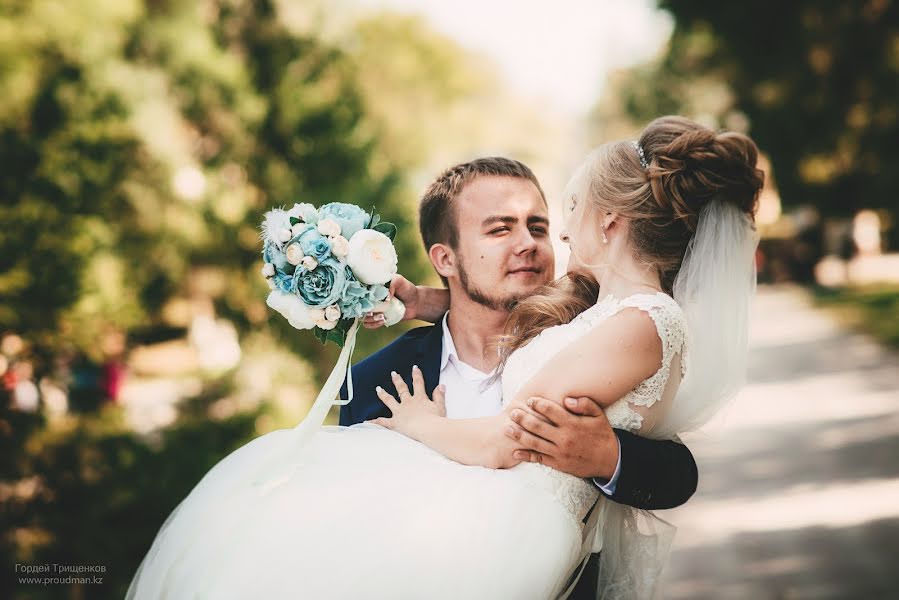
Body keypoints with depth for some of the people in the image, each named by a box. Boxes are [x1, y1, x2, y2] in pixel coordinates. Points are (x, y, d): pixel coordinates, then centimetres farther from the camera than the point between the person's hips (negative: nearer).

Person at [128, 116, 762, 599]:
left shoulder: (639, 326, -18)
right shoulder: (599, 304, 11)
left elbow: (499, 443, -19)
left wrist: (419, 424, -1)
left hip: (511, 520, -10)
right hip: (491, 495, 10)